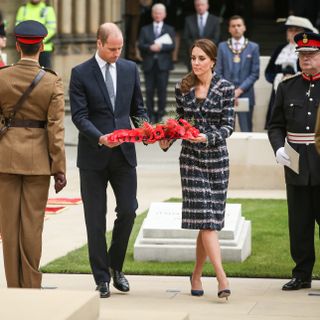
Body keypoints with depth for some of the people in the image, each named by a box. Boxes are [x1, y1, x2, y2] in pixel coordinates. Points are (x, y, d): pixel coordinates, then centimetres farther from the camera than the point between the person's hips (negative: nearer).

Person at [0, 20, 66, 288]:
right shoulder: (53, 83, -8)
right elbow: (56, 129, -10)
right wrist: (59, 169, -6)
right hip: (38, 157, -1)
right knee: (33, 223, 4)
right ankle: (32, 286, 7)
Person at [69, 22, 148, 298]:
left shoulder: (130, 69, 7)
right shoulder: (81, 74, -5)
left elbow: (137, 108, 13)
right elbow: (79, 115, -10)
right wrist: (100, 138, -25)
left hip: (124, 152, 3)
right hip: (93, 156, -3)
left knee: (128, 210, -1)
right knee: (96, 219, 3)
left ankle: (115, 266, 22)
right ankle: (102, 278, 11)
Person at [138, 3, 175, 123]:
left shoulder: (169, 30, 10)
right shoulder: (145, 30, 13)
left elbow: (172, 46, -3)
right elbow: (141, 45, 0)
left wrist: (161, 46, -19)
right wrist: (150, 47, -18)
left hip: (163, 64, -1)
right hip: (149, 64, 1)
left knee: (162, 90, -3)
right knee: (149, 90, 0)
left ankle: (160, 114, 4)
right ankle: (150, 114, 6)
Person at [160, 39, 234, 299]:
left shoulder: (225, 88, -3)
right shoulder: (183, 89, 5)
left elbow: (228, 126, -6)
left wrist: (206, 137, -22)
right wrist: (167, 140, -2)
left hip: (216, 158, -1)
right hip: (190, 158, 1)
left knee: (210, 219, 2)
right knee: (205, 218, -10)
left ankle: (197, 275, 19)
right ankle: (222, 277, -15)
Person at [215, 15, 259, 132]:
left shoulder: (253, 47, 6)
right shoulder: (222, 47, 10)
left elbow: (255, 73, 2)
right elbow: (218, 72, 7)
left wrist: (240, 90, -9)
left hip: (245, 94, -1)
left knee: (246, 130, -2)